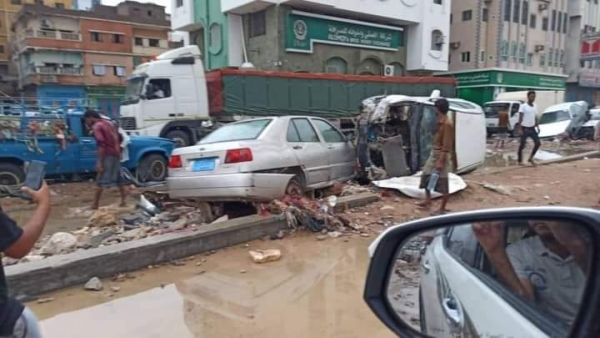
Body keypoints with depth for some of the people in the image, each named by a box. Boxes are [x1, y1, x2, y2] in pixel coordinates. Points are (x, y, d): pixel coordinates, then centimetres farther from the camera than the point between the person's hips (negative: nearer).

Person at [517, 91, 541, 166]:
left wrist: (537, 127, 12)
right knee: (522, 145, 1)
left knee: (538, 143, -1)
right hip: (525, 128, -6)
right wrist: (520, 129, -18)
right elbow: (520, 118, -12)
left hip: (532, 128, 6)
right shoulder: (523, 106, -10)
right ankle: (520, 161, 13)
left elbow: (535, 118, 17)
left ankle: (531, 158, 14)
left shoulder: (535, 106, 10)